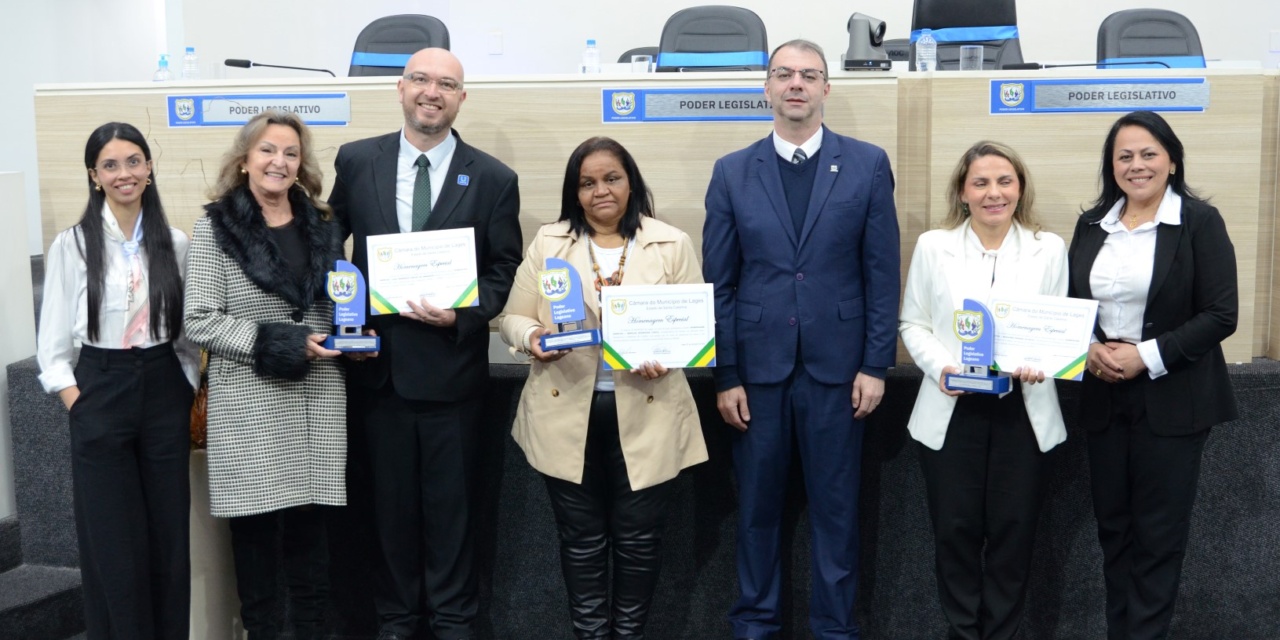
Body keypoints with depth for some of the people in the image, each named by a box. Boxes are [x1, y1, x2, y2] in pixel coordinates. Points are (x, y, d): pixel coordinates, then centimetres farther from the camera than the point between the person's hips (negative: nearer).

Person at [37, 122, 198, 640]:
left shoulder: (175, 243, 3)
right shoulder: (72, 244, -2)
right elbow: (53, 341, 0)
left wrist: (188, 394, 2)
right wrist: (80, 407, -8)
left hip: (165, 391, 2)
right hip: (100, 392, -2)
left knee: (170, 539, 6)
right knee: (113, 546, 2)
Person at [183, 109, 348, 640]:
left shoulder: (321, 224, 11)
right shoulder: (216, 224, -3)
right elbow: (198, 319, -8)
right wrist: (273, 343, -17)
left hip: (316, 397, 3)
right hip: (249, 400, -3)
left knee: (309, 523, 7)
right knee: (254, 524, 3)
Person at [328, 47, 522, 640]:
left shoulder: (493, 179, -3)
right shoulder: (356, 160, 2)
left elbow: (502, 270, 0)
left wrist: (461, 314, -16)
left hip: (451, 364, -2)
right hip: (379, 364, 2)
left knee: (450, 504, 9)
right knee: (390, 503, 14)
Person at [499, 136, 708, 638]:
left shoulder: (672, 244, 3)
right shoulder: (548, 243, 6)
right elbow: (512, 318, 6)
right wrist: (533, 337, -17)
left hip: (645, 415, -1)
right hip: (568, 414, 1)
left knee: (638, 539, 8)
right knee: (581, 540, 11)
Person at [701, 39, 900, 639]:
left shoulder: (868, 164, 1)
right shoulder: (732, 172, 3)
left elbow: (882, 273, 0)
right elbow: (719, 283, 2)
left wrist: (876, 365, -4)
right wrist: (724, 375, -3)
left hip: (836, 365, -1)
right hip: (758, 365, 1)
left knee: (835, 505, 8)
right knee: (757, 502, 11)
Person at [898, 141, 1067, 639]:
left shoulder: (1049, 248, 6)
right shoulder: (933, 246, 5)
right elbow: (913, 324, 5)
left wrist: (1041, 363, -18)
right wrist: (940, 366, -14)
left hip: (1023, 410, 1)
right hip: (950, 411, 0)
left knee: (1013, 532, 6)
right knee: (956, 531, 4)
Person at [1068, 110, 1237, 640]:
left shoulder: (1199, 222, -5)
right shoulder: (1091, 225, 9)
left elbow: (1221, 315, -10)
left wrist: (1147, 357, -18)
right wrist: (1088, 348, -8)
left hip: (1171, 399, -4)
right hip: (1102, 395, 4)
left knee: (1159, 531, 2)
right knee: (1112, 524, 10)